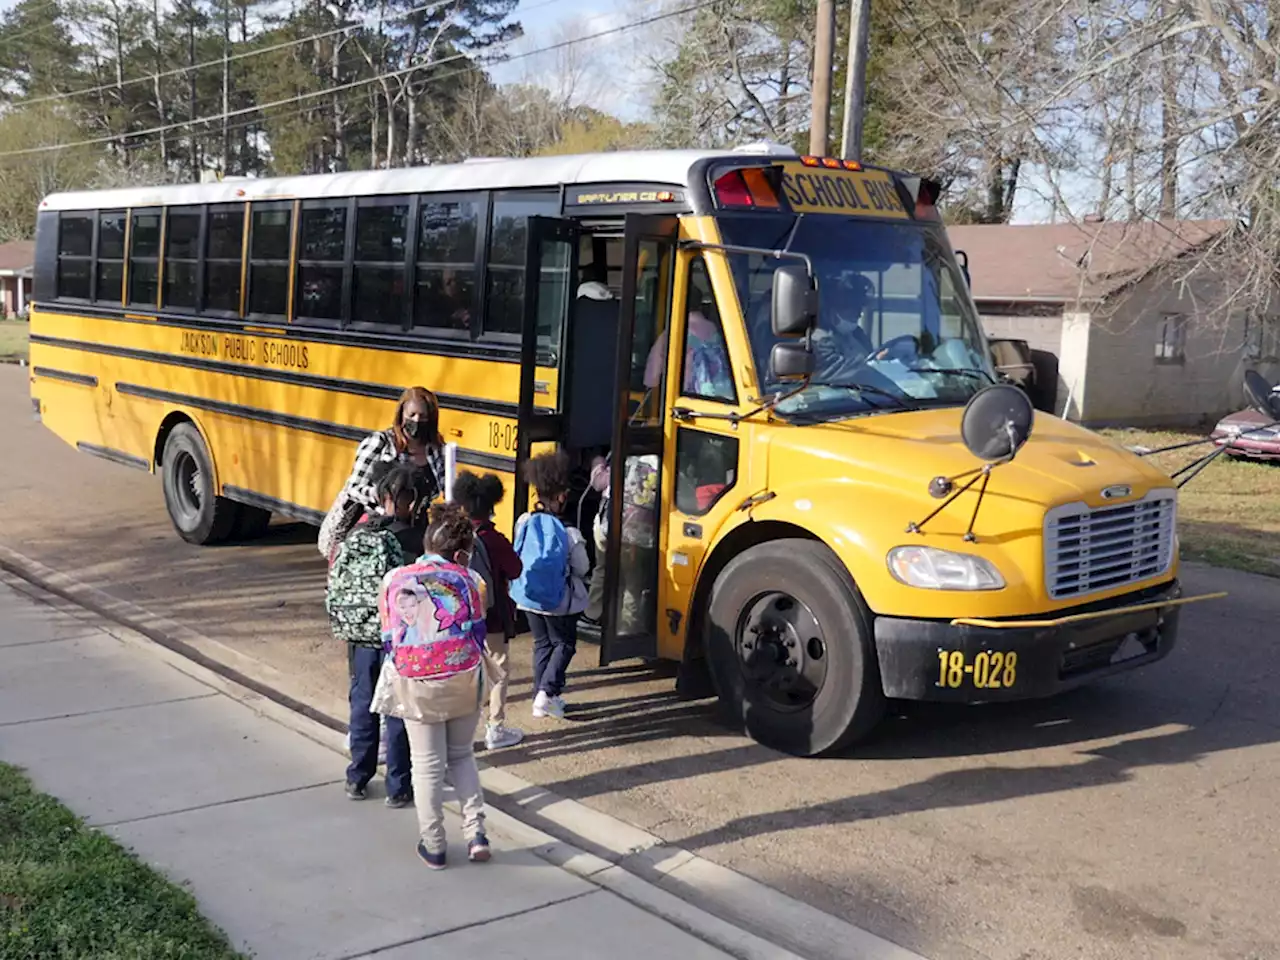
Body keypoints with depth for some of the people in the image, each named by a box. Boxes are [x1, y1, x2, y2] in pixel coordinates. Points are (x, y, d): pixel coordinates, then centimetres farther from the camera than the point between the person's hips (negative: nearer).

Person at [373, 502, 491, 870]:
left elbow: (389, 640, 6)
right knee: (462, 755, 19)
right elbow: (477, 633, 2)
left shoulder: (394, 581, 2)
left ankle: (433, 846, 18)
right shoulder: (465, 579, -2)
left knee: (427, 764, 11)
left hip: (414, 685, 0)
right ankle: (475, 831, 9)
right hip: (463, 681, 0)